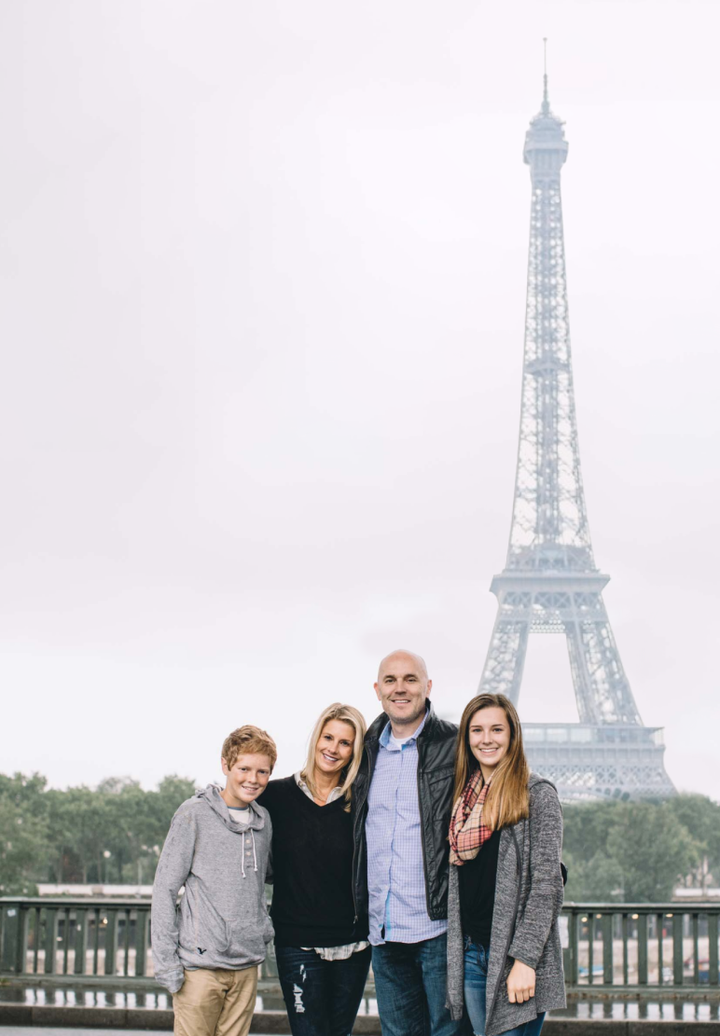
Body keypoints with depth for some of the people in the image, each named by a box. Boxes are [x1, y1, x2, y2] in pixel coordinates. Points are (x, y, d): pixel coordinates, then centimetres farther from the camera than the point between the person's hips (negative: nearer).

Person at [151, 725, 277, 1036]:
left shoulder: (263, 820, 11)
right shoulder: (195, 815, -5)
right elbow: (165, 889, -5)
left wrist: (264, 926, 14)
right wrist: (166, 961, -9)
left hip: (247, 964, 5)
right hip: (201, 962, -5)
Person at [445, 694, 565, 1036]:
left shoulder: (537, 794, -5)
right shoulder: (463, 796, 13)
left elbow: (545, 883, -11)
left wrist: (525, 960, -17)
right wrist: (455, 953, 9)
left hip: (517, 956, -6)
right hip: (470, 951, 6)